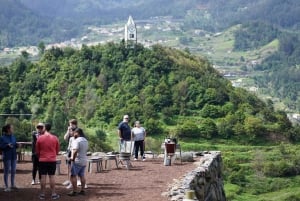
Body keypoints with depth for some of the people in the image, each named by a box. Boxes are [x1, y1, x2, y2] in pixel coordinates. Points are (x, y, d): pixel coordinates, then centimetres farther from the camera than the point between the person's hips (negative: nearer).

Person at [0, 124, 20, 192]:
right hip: (7, 157, -6)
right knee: (7, 171, 0)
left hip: (13, 156, 6)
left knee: (13, 171, 12)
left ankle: (12, 185, 25)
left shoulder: (13, 136, 6)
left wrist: (17, 145, -7)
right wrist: (7, 145, -26)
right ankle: (6, 187, 7)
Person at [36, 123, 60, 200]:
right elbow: (57, 150, 7)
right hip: (52, 160, 0)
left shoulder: (40, 138, -5)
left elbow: (37, 150, 5)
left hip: (42, 160, 0)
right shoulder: (55, 138, -3)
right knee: (52, 176, 4)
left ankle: (42, 194, 8)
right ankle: (53, 194, 6)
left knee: (43, 177, 4)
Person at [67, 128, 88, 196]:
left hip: (77, 161, -9)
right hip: (84, 160, 9)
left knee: (73, 176, -3)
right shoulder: (85, 140, 12)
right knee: (82, 175, 14)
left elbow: (75, 151, -27)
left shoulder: (76, 141, -18)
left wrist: (73, 158, -17)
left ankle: (74, 191, -4)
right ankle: (82, 190, 16)